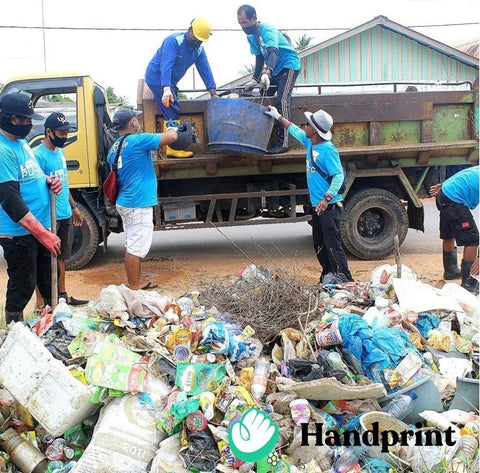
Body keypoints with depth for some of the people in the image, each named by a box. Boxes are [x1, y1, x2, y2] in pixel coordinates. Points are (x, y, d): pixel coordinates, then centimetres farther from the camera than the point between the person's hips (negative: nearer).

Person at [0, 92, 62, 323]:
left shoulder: (22, 143, 9)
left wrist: (47, 181, -1)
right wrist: (42, 233, -28)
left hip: (41, 227, 9)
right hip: (19, 234, -9)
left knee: (49, 280, 20)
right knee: (23, 287, 3)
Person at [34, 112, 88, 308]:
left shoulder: (60, 152, 12)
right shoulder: (38, 155, -16)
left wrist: (74, 207, 22)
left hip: (65, 215, 9)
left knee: (60, 257, 18)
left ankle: (62, 295, 30)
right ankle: (41, 303, 8)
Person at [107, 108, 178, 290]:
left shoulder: (114, 149, 12)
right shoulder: (137, 141, -14)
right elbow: (172, 137, -15)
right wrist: (172, 128, 6)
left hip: (125, 202, 10)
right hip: (138, 204, -10)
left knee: (132, 246, 16)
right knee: (135, 248, -4)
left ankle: (135, 284, 25)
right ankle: (133, 289, 1)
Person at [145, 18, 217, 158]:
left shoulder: (199, 49, 3)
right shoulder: (174, 41, -22)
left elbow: (205, 69, 0)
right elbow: (166, 65, -33)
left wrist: (213, 92, -10)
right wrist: (166, 89, -46)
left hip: (169, 81, 9)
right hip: (157, 77, -9)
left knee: (173, 112, 7)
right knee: (172, 112, -15)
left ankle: (171, 147, 12)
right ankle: (174, 149, -15)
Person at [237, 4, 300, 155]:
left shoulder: (267, 30, -24)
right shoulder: (251, 36, 2)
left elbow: (273, 52, -40)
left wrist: (267, 73, -58)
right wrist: (254, 79, -1)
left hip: (289, 65, -9)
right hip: (274, 68, 9)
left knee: (281, 101, -22)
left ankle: (283, 143, -24)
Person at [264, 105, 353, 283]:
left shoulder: (328, 150, -17)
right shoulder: (310, 143, 10)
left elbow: (339, 176, -22)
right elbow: (295, 130, 30)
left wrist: (327, 198, -32)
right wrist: (278, 117, 39)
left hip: (329, 206, -10)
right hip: (317, 206, 10)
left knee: (333, 245, -11)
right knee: (319, 246, 15)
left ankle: (345, 280, -8)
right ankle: (328, 277, 25)